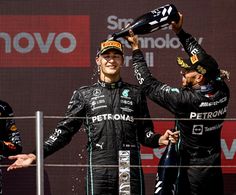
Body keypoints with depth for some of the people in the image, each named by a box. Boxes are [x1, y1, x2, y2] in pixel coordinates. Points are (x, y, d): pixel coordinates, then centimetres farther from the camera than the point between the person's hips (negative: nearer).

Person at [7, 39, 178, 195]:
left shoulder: (135, 93, 14)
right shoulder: (84, 95, 13)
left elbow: (144, 132, 14)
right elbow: (65, 130, 9)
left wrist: (159, 140, -9)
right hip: (99, 171, -1)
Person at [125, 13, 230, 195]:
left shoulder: (186, 99, -22)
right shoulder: (222, 93, -6)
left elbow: (149, 84, -12)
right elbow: (204, 60, 9)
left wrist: (136, 50, -4)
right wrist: (181, 33, 14)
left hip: (190, 172, -6)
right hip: (214, 171, 6)